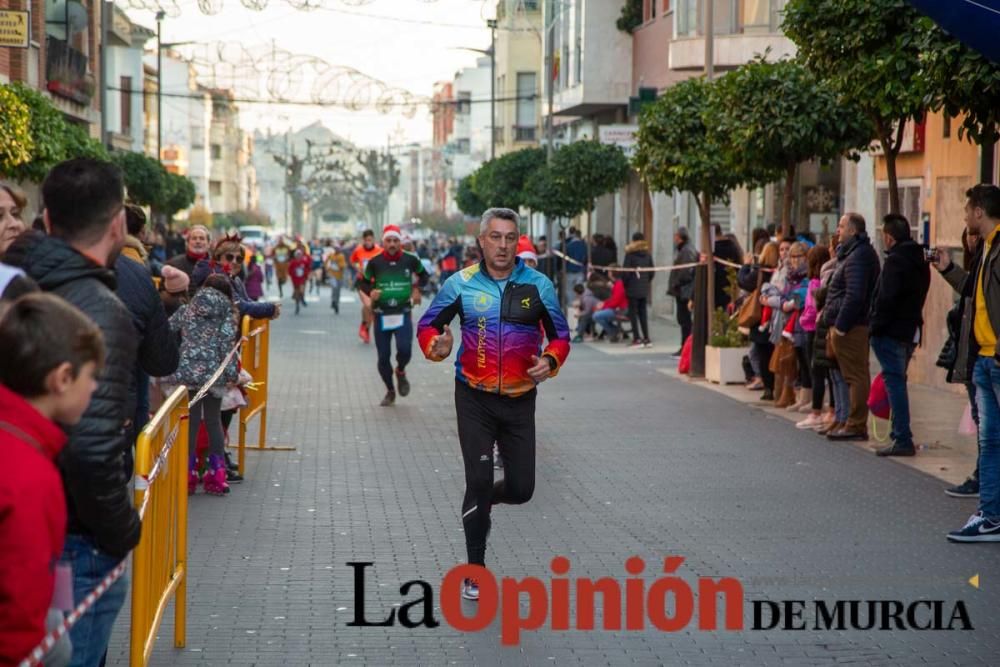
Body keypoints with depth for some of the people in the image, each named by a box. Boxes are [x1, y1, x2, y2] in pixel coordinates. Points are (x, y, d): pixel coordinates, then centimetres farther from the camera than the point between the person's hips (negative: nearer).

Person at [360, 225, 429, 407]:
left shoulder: (410, 260, -2)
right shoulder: (375, 262, -3)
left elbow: (423, 275, 16)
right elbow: (364, 282, 9)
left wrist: (417, 288, -1)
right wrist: (370, 292, -12)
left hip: (403, 314, -1)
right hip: (381, 315, 1)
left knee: (404, 349, -21)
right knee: (383, 357, 3)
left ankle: (400, 371, 16)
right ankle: (390, 391, 26)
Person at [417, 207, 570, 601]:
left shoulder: (537, 285, -1)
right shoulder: (461, 284, -3)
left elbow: (560, 336, 7)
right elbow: (428, 325, 5)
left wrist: (551, 361, -14)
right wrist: (437, 345, -18)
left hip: (520, 400, 2)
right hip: (474, 398, -2)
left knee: (521, 489, 3)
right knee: (479, 481, -5)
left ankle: (482, 502, 39)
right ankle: (475, 571, 9)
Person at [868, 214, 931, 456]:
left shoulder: (895, 261, -14)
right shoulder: (920, 261, 14)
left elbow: (886, 299, -20)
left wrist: (876, 327, -13)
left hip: (891, 332, -9)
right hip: (911, 330, 9)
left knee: (894, 382, -8)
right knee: (898, 382, 17)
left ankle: (902, 439, -11)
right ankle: (899, 434, 21)